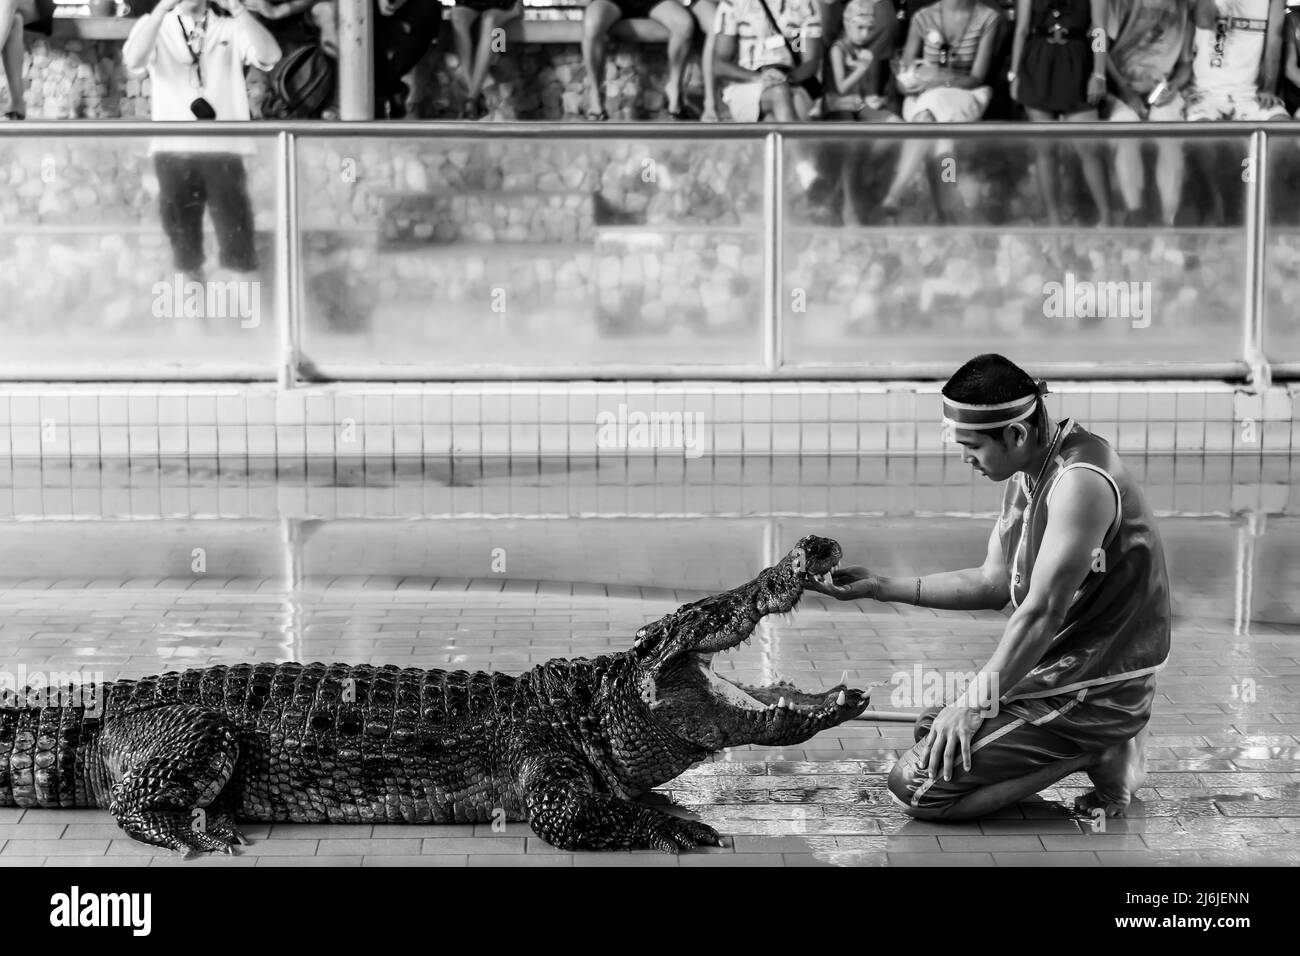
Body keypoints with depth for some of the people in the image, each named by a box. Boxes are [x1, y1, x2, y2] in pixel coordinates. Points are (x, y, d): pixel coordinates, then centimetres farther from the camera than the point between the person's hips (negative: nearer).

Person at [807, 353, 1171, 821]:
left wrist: (973, 703, -21)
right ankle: (1101, 745, 12)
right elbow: (993, 582, 14)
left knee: (916, 785, -14)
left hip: (1096, 690, -10)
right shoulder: (1027, 472, 7)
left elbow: (1042, 612, -25)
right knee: (929, 728, 25)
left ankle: (1095, 755, -5)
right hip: (1056, 671, 10)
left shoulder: (1080, 480, -24)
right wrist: (884, 587, 9)